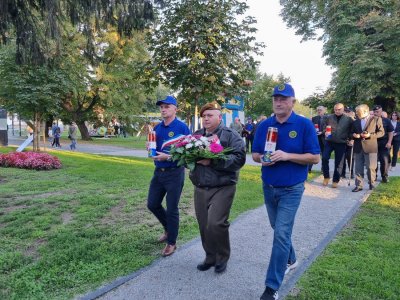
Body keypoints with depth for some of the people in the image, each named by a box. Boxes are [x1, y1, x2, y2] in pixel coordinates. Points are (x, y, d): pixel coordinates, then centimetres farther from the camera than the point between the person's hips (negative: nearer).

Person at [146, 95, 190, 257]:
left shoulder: (182, 127, -13)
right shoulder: (157, 128, 6)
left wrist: (168, 157, -23)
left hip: (174, 173, -7)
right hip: (158, 172, 7)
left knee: (172, 209, 4)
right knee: (152, 204, 14)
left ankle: (171, 242, 23)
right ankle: (168, 228, 39)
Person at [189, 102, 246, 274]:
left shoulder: (231, 135, -5)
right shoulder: (196, 135, 13)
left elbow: (239, 159, -17)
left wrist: (212, 161, -24)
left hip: (222, 188, -5)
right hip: (200, 188, 6)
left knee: (215, 224, -12)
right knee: (204, 226, 10)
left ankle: (222, 257, 15)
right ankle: (210, 256, 31)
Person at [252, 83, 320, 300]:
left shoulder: (305, 125, -10)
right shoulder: (264, 126, 1)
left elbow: (314, 157, -12)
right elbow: (255, 154, 7)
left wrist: (287, 156, -25)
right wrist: (262, 159, -16)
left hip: (291, 189, -5)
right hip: (268, 187, 5)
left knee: (281, 234, -7)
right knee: (279, 230, 20)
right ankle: (290, 260, 47)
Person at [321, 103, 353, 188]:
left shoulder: (349, 119, 2)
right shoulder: (328, 118, 4)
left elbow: (351, 131, 7)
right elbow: (324, 127, 10)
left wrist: (350, 139, -5)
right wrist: (325, 132, -10)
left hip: (341, 143, -1)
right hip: (329, 142, 1)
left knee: (339, 163, 4)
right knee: (324, 158, -10)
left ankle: (335, 180, 16)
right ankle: (326, 177, 9)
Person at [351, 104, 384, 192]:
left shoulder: (376, 119, 1)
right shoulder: (356, 122, 14)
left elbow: (381, 132, -1)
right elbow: (352, 133, 21)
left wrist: (370, 135, -16)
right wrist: (354, 135, -3)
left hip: (370, 147, -4)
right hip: (358, 148, 4)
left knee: (371, 167, 2)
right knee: (358, 168, 3)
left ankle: (371, 183, 22)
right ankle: (358, 185, 9)